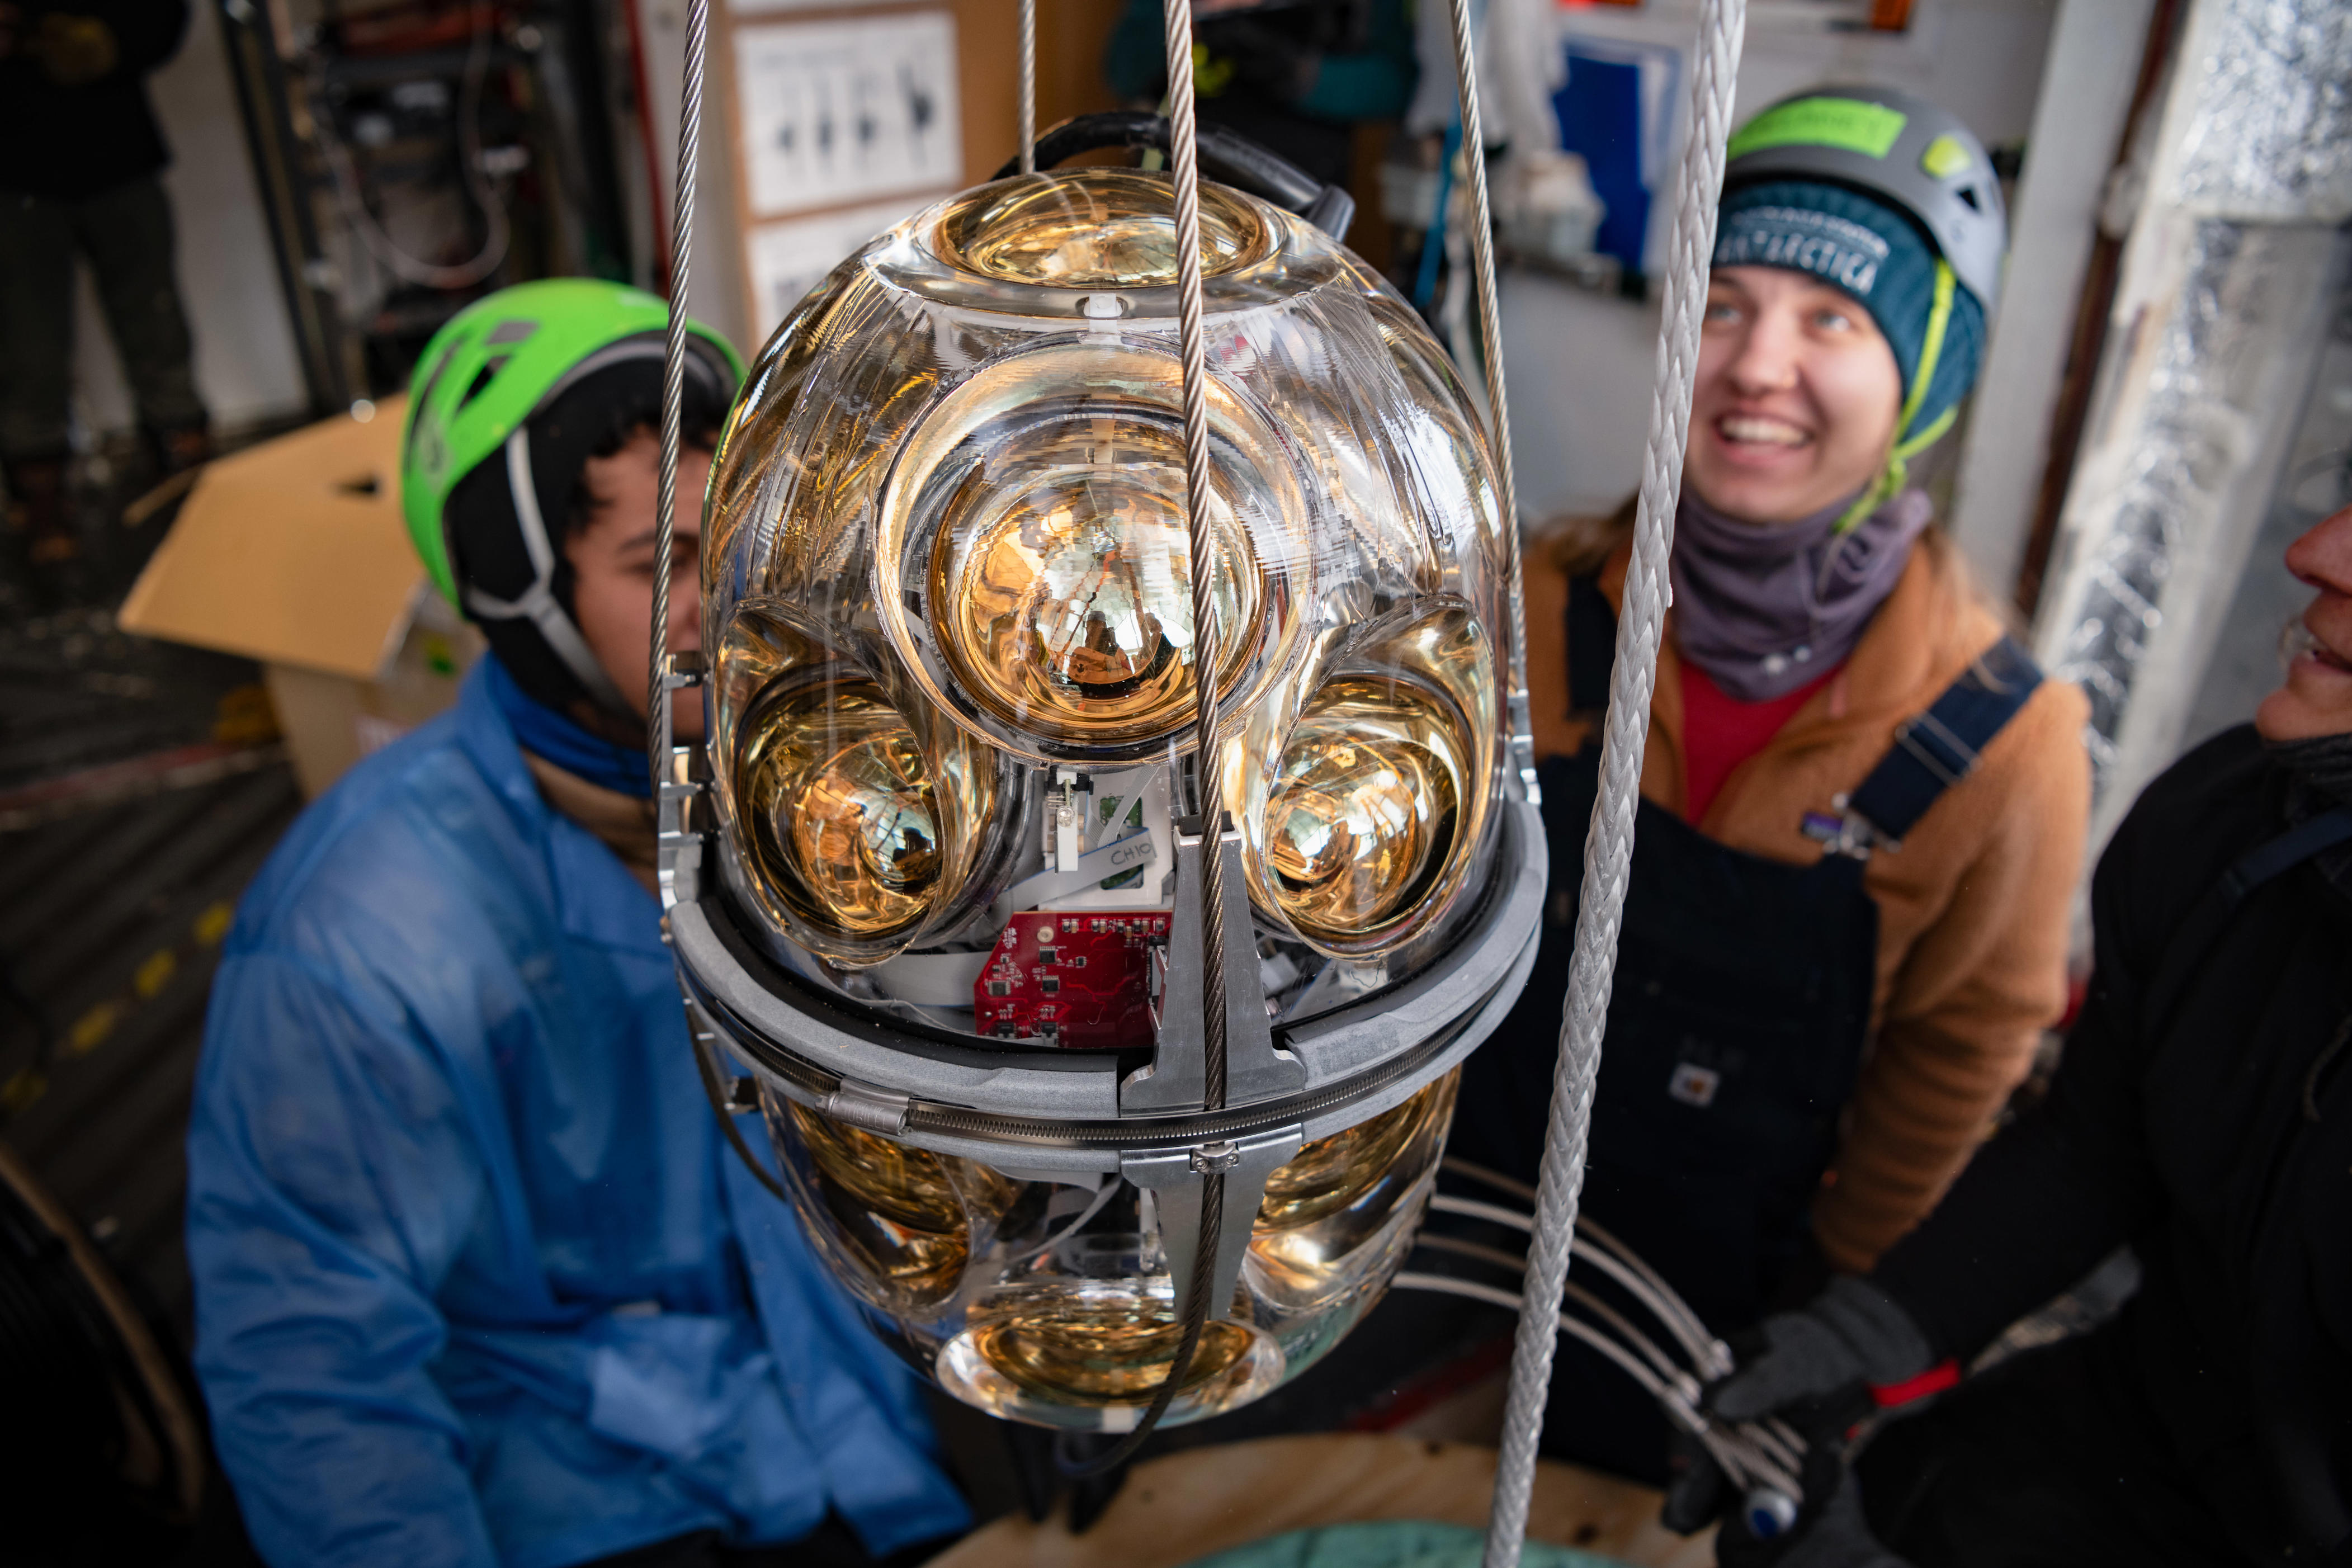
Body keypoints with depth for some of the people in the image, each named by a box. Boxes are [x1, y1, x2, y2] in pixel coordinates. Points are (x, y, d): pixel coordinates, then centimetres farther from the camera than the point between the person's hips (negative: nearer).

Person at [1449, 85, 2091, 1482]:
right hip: (1485, 1198, 3)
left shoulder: (2002, 747, -22)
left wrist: (1829, 1292, 1)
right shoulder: (1555, 609, -16)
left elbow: (1961, 1056, -9)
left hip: (1725, 1289, -2)